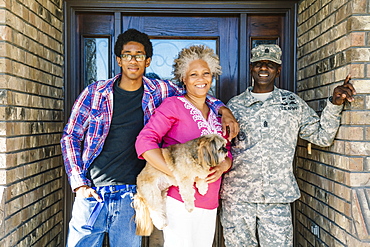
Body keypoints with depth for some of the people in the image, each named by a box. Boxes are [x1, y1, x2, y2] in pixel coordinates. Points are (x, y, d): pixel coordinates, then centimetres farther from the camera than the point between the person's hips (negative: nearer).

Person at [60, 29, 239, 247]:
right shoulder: (95, 92, 0)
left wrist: (223, 109, -2)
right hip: (92, 192, 0)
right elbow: (70, 137, 4)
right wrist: (79, 184, -4)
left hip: (130, 196, 0)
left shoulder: (159, 91, 1)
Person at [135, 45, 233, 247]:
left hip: (210, 204, 6)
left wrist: (222, 166, -6)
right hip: (179, 200, -6)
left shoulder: (217, 113, 13)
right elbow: (145, 141, -17)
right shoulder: (173, 105, -7)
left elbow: (227, 153, 17)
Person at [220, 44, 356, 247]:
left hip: (277, 198, 1)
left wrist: (334, 104, 0)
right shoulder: (234, 105, 7)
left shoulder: (293, 103, 9)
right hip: (236, 197, 0)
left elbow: (321, 137, 11)